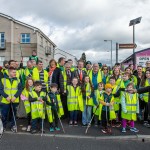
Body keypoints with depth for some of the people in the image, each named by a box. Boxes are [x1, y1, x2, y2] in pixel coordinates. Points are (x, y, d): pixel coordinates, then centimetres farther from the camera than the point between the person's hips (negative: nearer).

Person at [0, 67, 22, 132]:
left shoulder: (17, 80, 5)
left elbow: (20, 89, -1)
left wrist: (15, 96, -15)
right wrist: (6, 96, -18)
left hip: (14, 101, 1)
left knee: (13, 114, 12)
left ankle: (13, 126, 27)